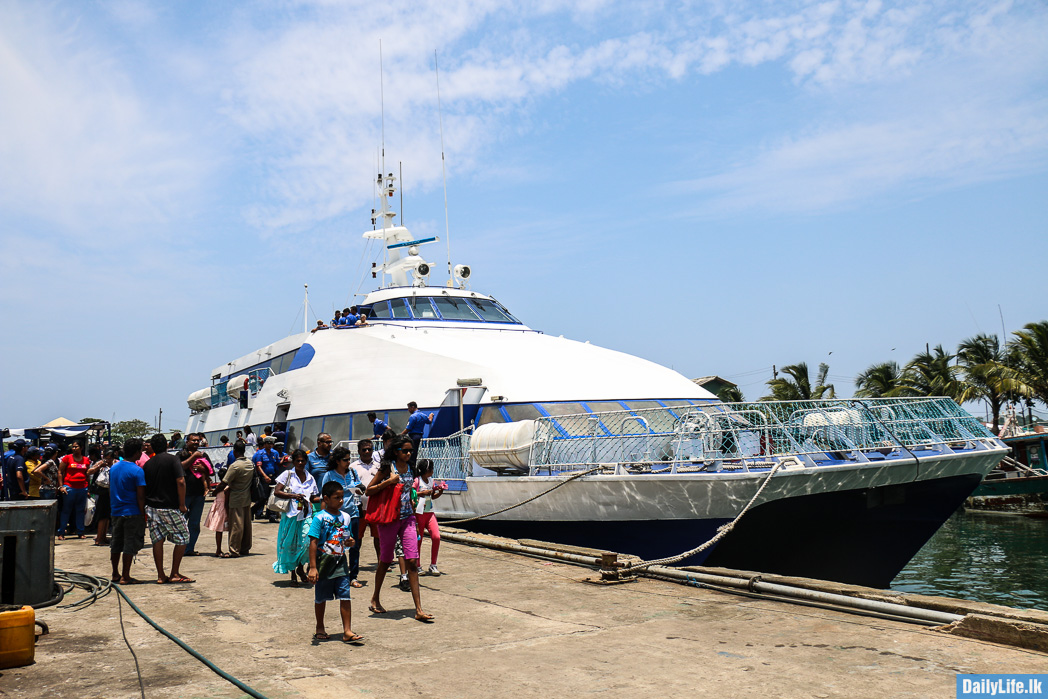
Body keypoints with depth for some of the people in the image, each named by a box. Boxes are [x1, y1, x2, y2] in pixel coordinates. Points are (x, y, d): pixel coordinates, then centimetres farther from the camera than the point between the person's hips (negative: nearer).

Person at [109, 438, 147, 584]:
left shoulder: (113, 467, 7)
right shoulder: (137, 471, -14)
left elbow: (110, 491, 15)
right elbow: (140, 496, -15)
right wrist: (143, 513, -8)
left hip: (116, 511, 7)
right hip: (132, 512, -7)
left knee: (116, 544, 16)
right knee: (130, 545, -1)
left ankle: (115, 574, 27)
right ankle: (125, 577, 0)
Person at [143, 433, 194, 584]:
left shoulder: (147, 464, 8)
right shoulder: (172, 459, -7)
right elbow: (180, 482, -15)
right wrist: (182, 504, -9)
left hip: (152, 507, 5)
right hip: (170, 508, -5)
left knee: (157, 540, 8)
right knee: (182, 538, 7)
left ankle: (161, 576, 9)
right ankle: (175, 574, 6)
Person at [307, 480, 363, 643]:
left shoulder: (345, 517, 6)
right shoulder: (320, 518, -11)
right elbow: (313, 543, -14)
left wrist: (351, 542, -7)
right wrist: (313, 567, -18)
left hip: (340, 562, 4)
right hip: (323, 562, -4)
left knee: (345, 596, -3)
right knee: (321, 597, 12)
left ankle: (347, 631, 1)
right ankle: (320, 629, 30)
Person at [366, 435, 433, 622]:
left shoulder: (409, 468, 9)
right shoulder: (387, 468, -8)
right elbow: (369, 491, -7)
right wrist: (388, 482, -21)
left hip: (407, 518, 4)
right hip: (389, 518, -4)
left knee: (413, 561, -4)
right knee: (385, 561, 9)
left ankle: (418, 609, -5)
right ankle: (375, 598, 34)